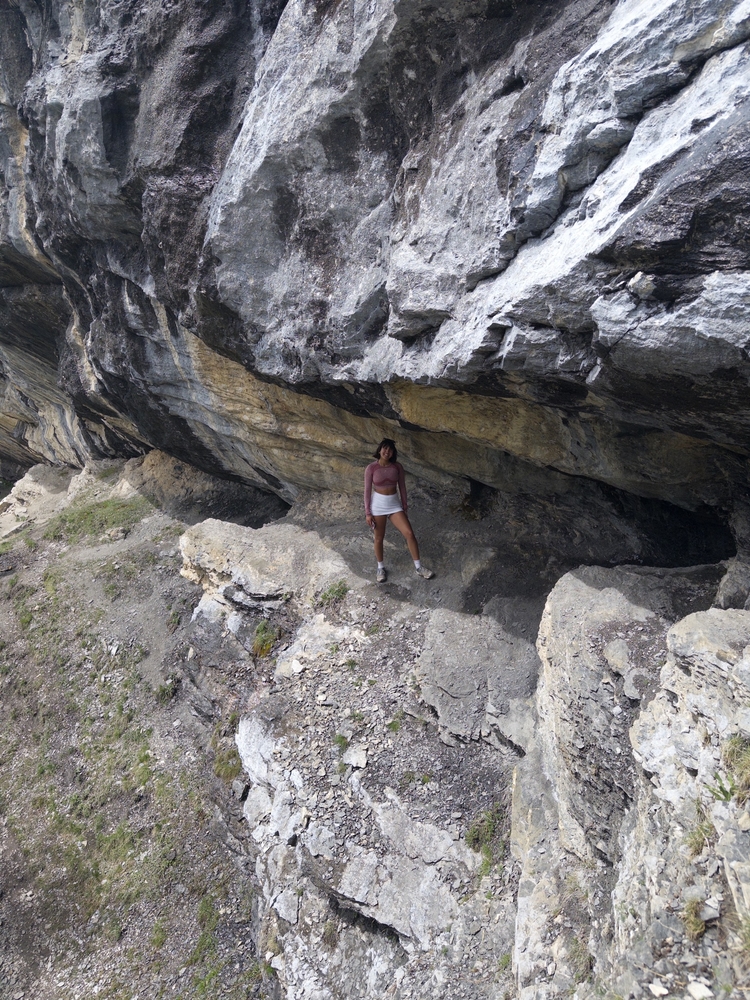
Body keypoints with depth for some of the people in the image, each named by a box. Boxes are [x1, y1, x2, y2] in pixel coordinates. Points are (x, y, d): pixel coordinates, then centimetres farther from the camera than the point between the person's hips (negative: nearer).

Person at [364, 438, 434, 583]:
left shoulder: (397, 466, -4)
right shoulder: (371, 468, -12)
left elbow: (402, 487, 5)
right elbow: (367, 491, -8)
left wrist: (404, 506, 8)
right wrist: (368, 512, -8)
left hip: (395, 504, 2)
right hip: (378, 504, -2)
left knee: (410, 533, -5)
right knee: (379, 538, 9)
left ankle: (418, 567, 8)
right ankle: (381, 568, 30)